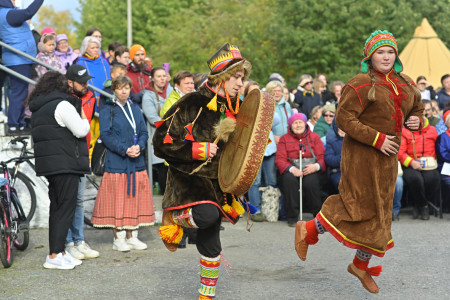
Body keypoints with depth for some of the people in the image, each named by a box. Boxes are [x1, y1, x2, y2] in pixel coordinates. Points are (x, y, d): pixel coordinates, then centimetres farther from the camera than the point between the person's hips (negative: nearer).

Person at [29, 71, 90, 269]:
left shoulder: (37, 109, 17)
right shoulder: (62, 104, -11)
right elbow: (81, 130, -13)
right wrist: (84, 119, 6)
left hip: (47, 164, 9)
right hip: (65, 164, -9)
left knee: (56, 208, 13)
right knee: (66, 208, -7)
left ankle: (59, 252, 16)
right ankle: (55, 256, -10)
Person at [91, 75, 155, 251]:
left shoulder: (135, 110, 15)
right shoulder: (107, 111, 0)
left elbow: (144, 132, 12)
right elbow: (106, 135, -9)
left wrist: (139, 146, -9)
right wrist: (125, 150, -19)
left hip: (136, 162, 5)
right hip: (116, 162, -5)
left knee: (133, 198, 6)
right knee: (117, 200, -3)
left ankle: (131, 237, 14)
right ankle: (118, 239, 3)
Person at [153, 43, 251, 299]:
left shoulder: (235, 109, 9)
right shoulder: (192, 104, -12)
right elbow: (162, 141, -14)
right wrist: (197, 150, -21)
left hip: (216, 184, 6)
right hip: (189, 179, -6)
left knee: (211, 245, 5)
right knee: (207, 214, -34)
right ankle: (173, 218, -2)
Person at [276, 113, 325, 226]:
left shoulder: (314, 137, 13)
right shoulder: (284, 139, 12)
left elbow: (322, 157, 4)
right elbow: (279, 159, 0)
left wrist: (316, 166, -20)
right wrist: (292, 168, -20)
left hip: (311, 171, 0)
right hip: (291, 171, 0)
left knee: (311, 181, -35)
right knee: (289, 179, -36)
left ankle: (318, 213, -15)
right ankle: (292, 217, -26)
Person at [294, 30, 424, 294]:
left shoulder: (406, 85, 10)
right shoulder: (361, 84, -13)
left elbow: (417, 108, 25)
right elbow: (344, 118, -18)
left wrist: (416, 120, 0)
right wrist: (376, 139, -21)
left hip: (388, 159, 7)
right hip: (362, 156, -7)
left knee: (379, 213, 12)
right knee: (358, 206, -6)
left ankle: (361, 265, 27)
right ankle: (307, 231, 15)